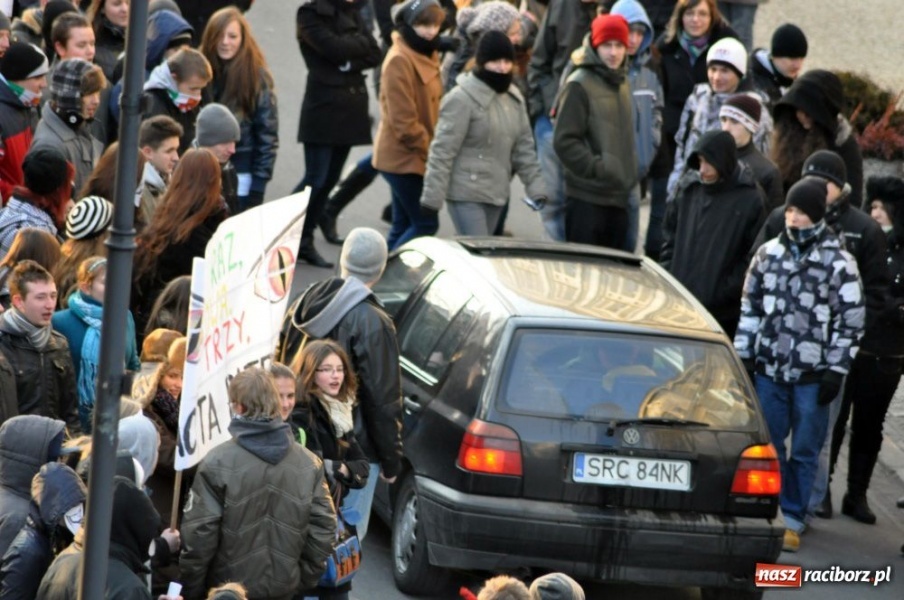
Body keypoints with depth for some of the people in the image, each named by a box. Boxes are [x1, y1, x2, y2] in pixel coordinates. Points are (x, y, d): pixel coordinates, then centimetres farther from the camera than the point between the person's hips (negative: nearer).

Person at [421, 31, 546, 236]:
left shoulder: (514, 98, 10)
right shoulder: (461, 99, -13)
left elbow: (524, 147, 15)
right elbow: (442, 151, -14)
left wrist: (535, 186, 6)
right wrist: (432, 196, -16)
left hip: (496, 194, 7)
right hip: (466, 194, -7)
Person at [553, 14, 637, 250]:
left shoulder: (622, 85, 15)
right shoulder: (579, 85, -8)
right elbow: (564, 141, -14)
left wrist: (629, 176, 14)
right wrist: (597, 168, -20)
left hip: (618, 196, 7)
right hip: (587, 197, -7)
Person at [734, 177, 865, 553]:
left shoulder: (838, 263, -5)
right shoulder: (769, 254, 6)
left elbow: (850, 321, -4)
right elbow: (750, 308, 13)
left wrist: (836, 370, -7)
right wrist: (744, 357, 9)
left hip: (812, 375, -3)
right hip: (769, 368, 3)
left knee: (805, 451, 4)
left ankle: (793, 520, 12)